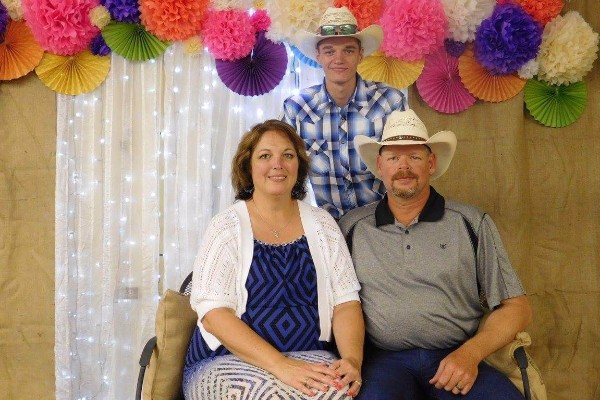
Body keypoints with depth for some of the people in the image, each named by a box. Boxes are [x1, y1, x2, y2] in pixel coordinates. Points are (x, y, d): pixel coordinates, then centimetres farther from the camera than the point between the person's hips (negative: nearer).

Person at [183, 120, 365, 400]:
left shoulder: (322, 224, 9)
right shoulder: (226, 227, -2)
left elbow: (346, 301, 4)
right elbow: (213, 313, -12)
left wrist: (352, 360, -16)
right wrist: (281, 365, -23)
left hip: (308, 357, 3)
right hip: (227, 361, -2)